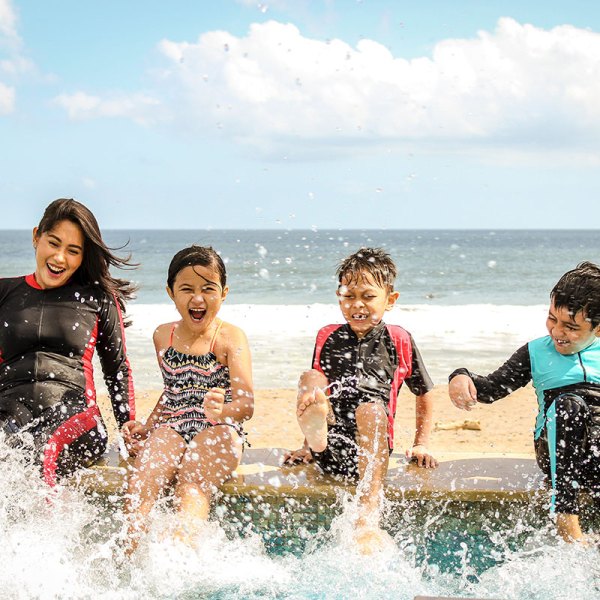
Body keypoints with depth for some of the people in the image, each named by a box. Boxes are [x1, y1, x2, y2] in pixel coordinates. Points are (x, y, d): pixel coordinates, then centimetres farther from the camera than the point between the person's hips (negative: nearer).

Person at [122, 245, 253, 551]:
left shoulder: (230, 337, -2)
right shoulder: (163, 336, 15)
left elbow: (246, 402, -14)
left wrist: (222, 411, -37)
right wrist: (146, 426, 15)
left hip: (218, 433, -4)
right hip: (172, 427, 4)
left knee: (191, 489, -33)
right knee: (142, 480, -28)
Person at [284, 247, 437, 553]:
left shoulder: (399, 341, 9)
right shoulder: (328, 338, 14)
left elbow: (424, 395, 19)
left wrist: (420, 446, 15)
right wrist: (310, 430, 22)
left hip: (371, 448, -2)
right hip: (329, 449, 2)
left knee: (371, 408, -34)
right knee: (309, 378, -15)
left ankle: (368, 521, -44)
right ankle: (315, 439, -49)